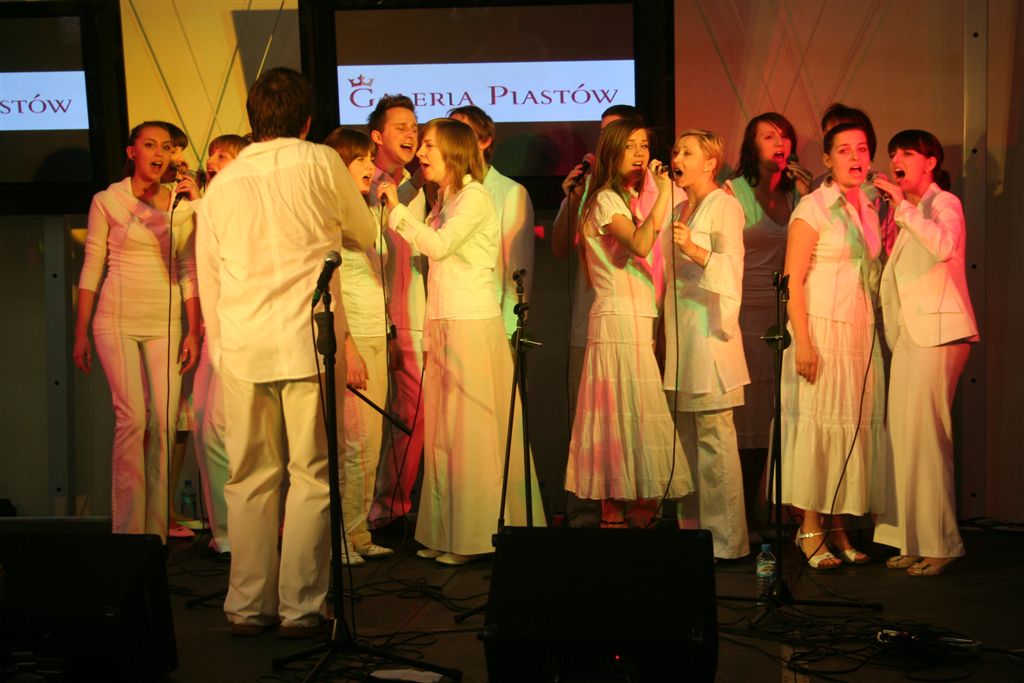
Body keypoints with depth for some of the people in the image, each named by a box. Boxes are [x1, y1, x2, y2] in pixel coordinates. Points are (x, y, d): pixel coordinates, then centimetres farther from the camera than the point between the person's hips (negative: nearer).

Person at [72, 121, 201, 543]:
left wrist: (194, 331, 4)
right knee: (132, 418, -13)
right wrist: (80, 332, 0)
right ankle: (128, 530, -6)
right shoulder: (107, 201, 2)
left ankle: (156, 531, 5)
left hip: (165, 324, 3)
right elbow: (91, 269, 3)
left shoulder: (182, 207, 9)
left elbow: (188, 272, 11)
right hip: (118, 321, -3)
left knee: (165, 424, -3)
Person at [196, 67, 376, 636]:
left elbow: (208, 280, 14)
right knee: (311, 476, 3)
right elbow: (365, 235, 15)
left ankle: (248, 606, 15)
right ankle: (300, 606, 5)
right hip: (307, 339, -3)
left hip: (241, 347, 3)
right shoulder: (321, 163, 1)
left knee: (250, 480, 9)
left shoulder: (221, 184, 10)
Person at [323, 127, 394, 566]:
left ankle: (358, 533, 15)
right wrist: (346, 346, -18)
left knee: (370, 445, 8)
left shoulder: (371, 214, 18)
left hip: (375, 338, 8)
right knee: (355, 445, -8)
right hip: (348, 339, -8)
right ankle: (340, 537, 0)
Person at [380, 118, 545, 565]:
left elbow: (439, 245, -17)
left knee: (473, 428, -5)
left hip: (473, 324, -8)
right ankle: (446, 533, 14)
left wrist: (397, 209, -10)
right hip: (443, 323, 8)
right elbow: (429, 250, 14)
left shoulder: (474, 197, -7)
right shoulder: (444, 200, 18)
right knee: (443, 431, 8)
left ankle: (477, 534, 0)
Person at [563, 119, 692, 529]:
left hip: (639, 320, 9)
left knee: (625, 416, 7)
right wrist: (663, 194, -24)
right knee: (629, 414, -9)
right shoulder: (606, 200, -7)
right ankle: (615, 514, -5)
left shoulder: (630, 200, 21)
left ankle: (615, 515, 9)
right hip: (620, 321, -9)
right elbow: (639, 245, -26)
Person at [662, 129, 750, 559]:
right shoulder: (678, 210, 21)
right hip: (677, 331, 8)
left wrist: (695, 250, -28)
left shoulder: (724, 206, -3)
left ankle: (725, 539, -5)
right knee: (686, 439, 8)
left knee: (714, 437, -9)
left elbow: (731, 267, -15)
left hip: (708, 328, -8)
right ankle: (691, 530, 14)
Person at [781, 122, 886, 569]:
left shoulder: (869, 209, 13)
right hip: (823, 330, -6)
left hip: (861, 332, 7)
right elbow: (792, 280, -12)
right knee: (818, 424, -5)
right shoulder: (813, 208, -7)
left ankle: (836, 527, 14)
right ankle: (811, 530, 2)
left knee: (854, 426, 6)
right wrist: (802, 343, -18)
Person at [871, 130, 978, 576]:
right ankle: (914, 541, 8)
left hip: (938, 332, -8)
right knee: (905, 436, 4)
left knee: (924, 435, -12)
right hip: (909, 333, 8)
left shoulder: (944, 202, -2)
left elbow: (944, 245, -26)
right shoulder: (907, 214, 21)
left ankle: (938, 544, -7)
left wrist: (903, 206, -22)